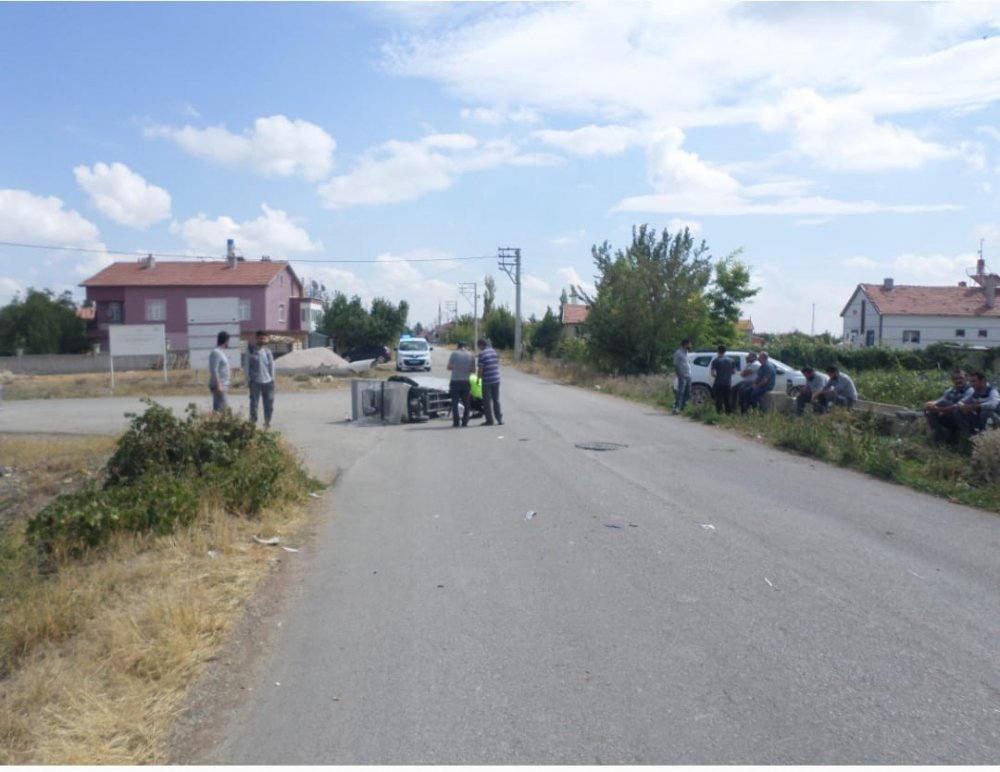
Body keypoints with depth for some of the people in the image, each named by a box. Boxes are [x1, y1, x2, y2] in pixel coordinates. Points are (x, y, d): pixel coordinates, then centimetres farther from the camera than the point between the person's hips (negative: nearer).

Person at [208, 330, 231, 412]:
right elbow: (214, 370, -21)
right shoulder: (216, 352, -15)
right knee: (223, 408, -13)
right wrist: (219, 386, -24)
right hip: (218, 386, -10)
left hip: (222, 385, 10)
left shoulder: (221, 352, 16)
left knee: (217, 408, 10)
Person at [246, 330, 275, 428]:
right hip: (255, 381, -3)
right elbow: (247, 365, -1)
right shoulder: (250, 349, -1)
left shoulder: (268, 351, 6)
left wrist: (272, 378, 4)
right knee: (254, 403, -1)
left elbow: (271, 365, 10)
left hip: (268, 381, 3)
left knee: (269, 403, 7)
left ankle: (267, 422, 20)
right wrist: (248, 379, -5)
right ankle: (253, 422, 6)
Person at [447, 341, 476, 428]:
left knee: (455, 403, 4)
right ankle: (465, 422, 7)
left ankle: (456, 422, 1)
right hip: (466, 382, 2)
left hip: (455, 381, -2)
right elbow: (473, 369, 2)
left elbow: (449, 367, -3)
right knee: (467, 403, 10)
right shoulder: (471, 356, 2)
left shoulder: (454, 354, -4)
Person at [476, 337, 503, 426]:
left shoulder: (482, 354, -11)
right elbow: (498, 364, 13)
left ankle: (489, 420, 4)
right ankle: (499, 419, 13)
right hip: (496, 379, 6)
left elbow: (481, 368, -13)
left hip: (487, 381, -6)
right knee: (496, 400, 14)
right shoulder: (495, 351, 8)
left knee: (487, 401, 3)